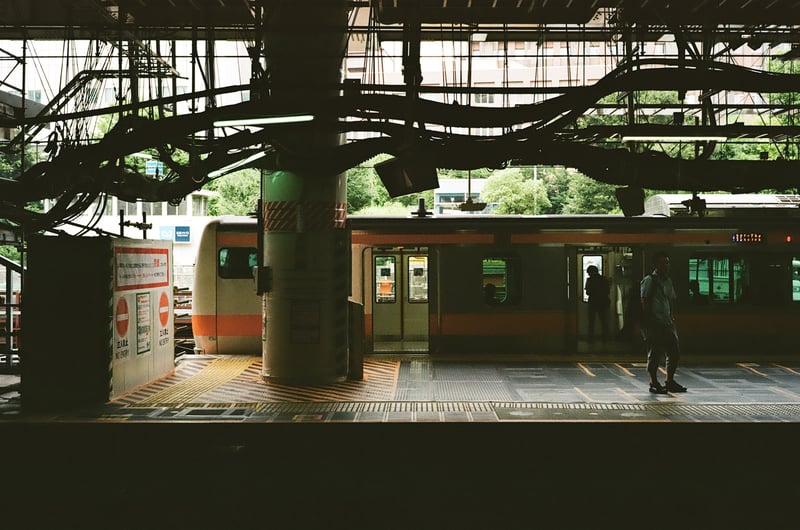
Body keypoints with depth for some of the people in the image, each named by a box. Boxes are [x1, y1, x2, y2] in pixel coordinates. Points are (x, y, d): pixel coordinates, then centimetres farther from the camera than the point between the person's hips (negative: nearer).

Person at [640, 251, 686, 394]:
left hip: (667, 322, 8)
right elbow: (644, 303, -12)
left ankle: (670, 382, 19)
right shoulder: (649, 280, -7)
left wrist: (671, 317, 14)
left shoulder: (668, 280, 17)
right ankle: (654, 383, 7)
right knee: (655, 353, -3)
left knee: (675, 352, 7)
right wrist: (649, 321, -16)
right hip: (654, 323, -8)